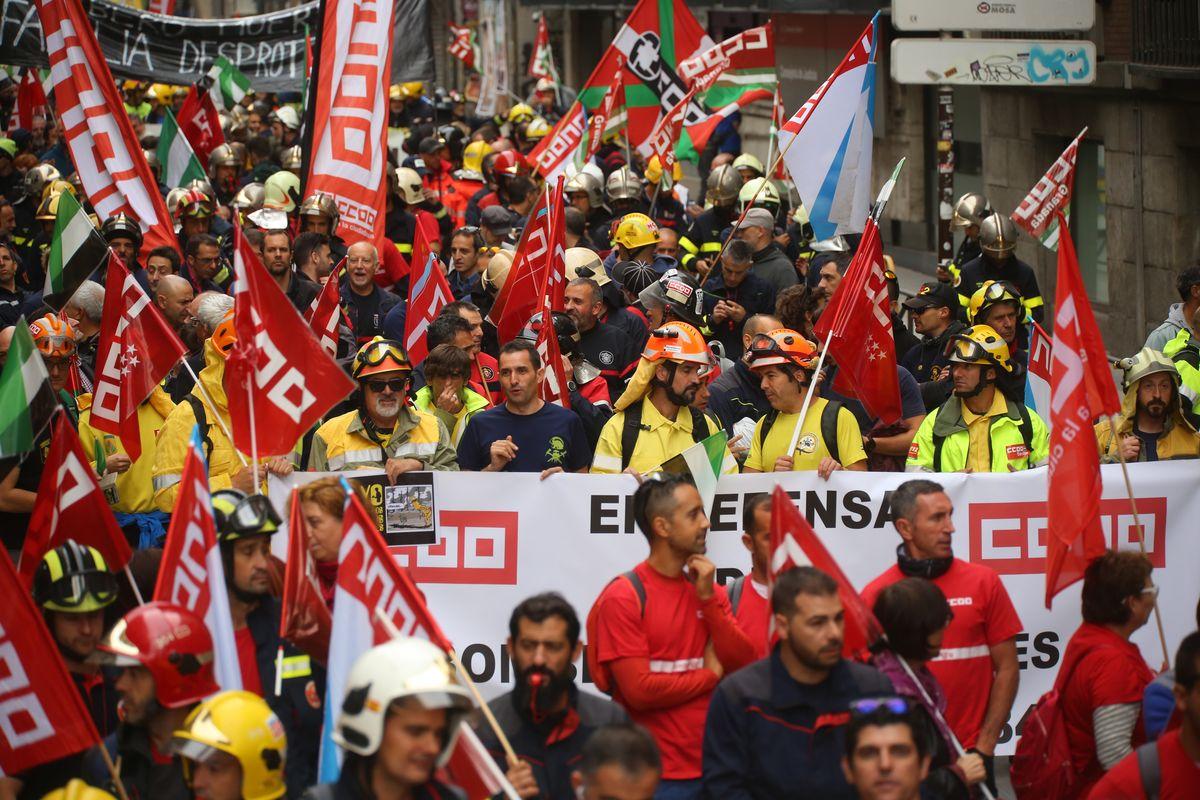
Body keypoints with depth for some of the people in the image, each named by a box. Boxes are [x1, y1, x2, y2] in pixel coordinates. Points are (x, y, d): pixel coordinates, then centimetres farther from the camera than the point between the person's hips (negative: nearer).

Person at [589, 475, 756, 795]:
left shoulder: (708, 589, 9)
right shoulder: (623, 597, -10)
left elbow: (744, 667, 1)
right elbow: (639, 689, -17)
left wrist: (708, 599, -7)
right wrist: (710, 675, -4)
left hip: (714, 767, 6)